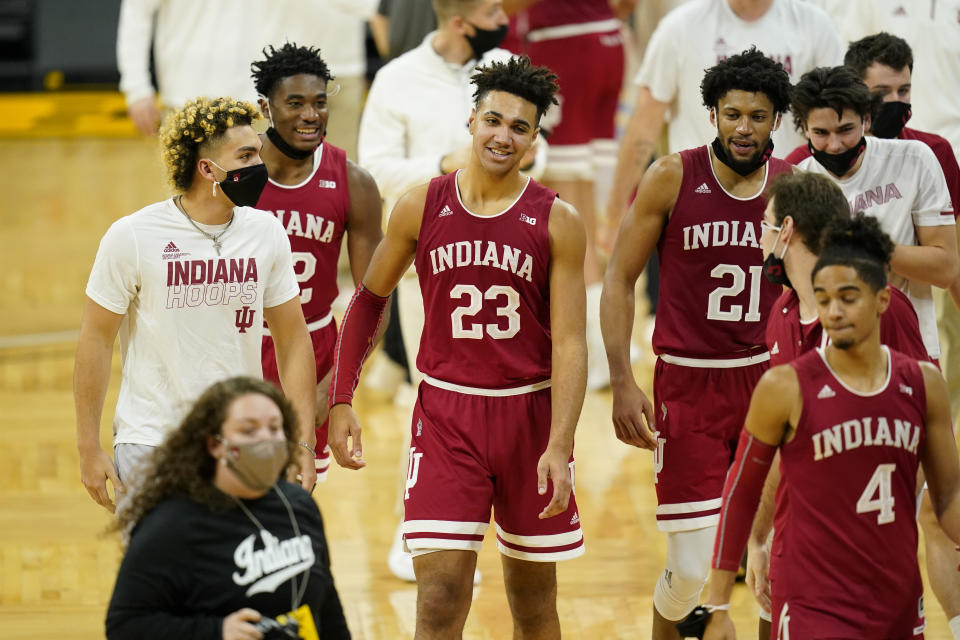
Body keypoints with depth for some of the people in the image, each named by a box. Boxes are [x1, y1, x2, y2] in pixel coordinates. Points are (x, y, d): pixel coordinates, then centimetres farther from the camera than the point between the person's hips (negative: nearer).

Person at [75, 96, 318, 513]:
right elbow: (95, 339, -3)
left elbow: (292, 339, 7)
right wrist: (89, 450, -4)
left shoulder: (266, 232, 1)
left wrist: (303, 444, 3)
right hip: (150, 443, -3)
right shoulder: (132, 237, -10)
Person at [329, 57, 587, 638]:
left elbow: (570, 344, -8)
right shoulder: (422, 208, -1)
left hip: (531, 411, 0)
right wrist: (342, 400, 6)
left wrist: (559, 446, -18)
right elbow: (370, 298, 12)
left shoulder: (557, 223, -6)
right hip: (446, 412, 0)